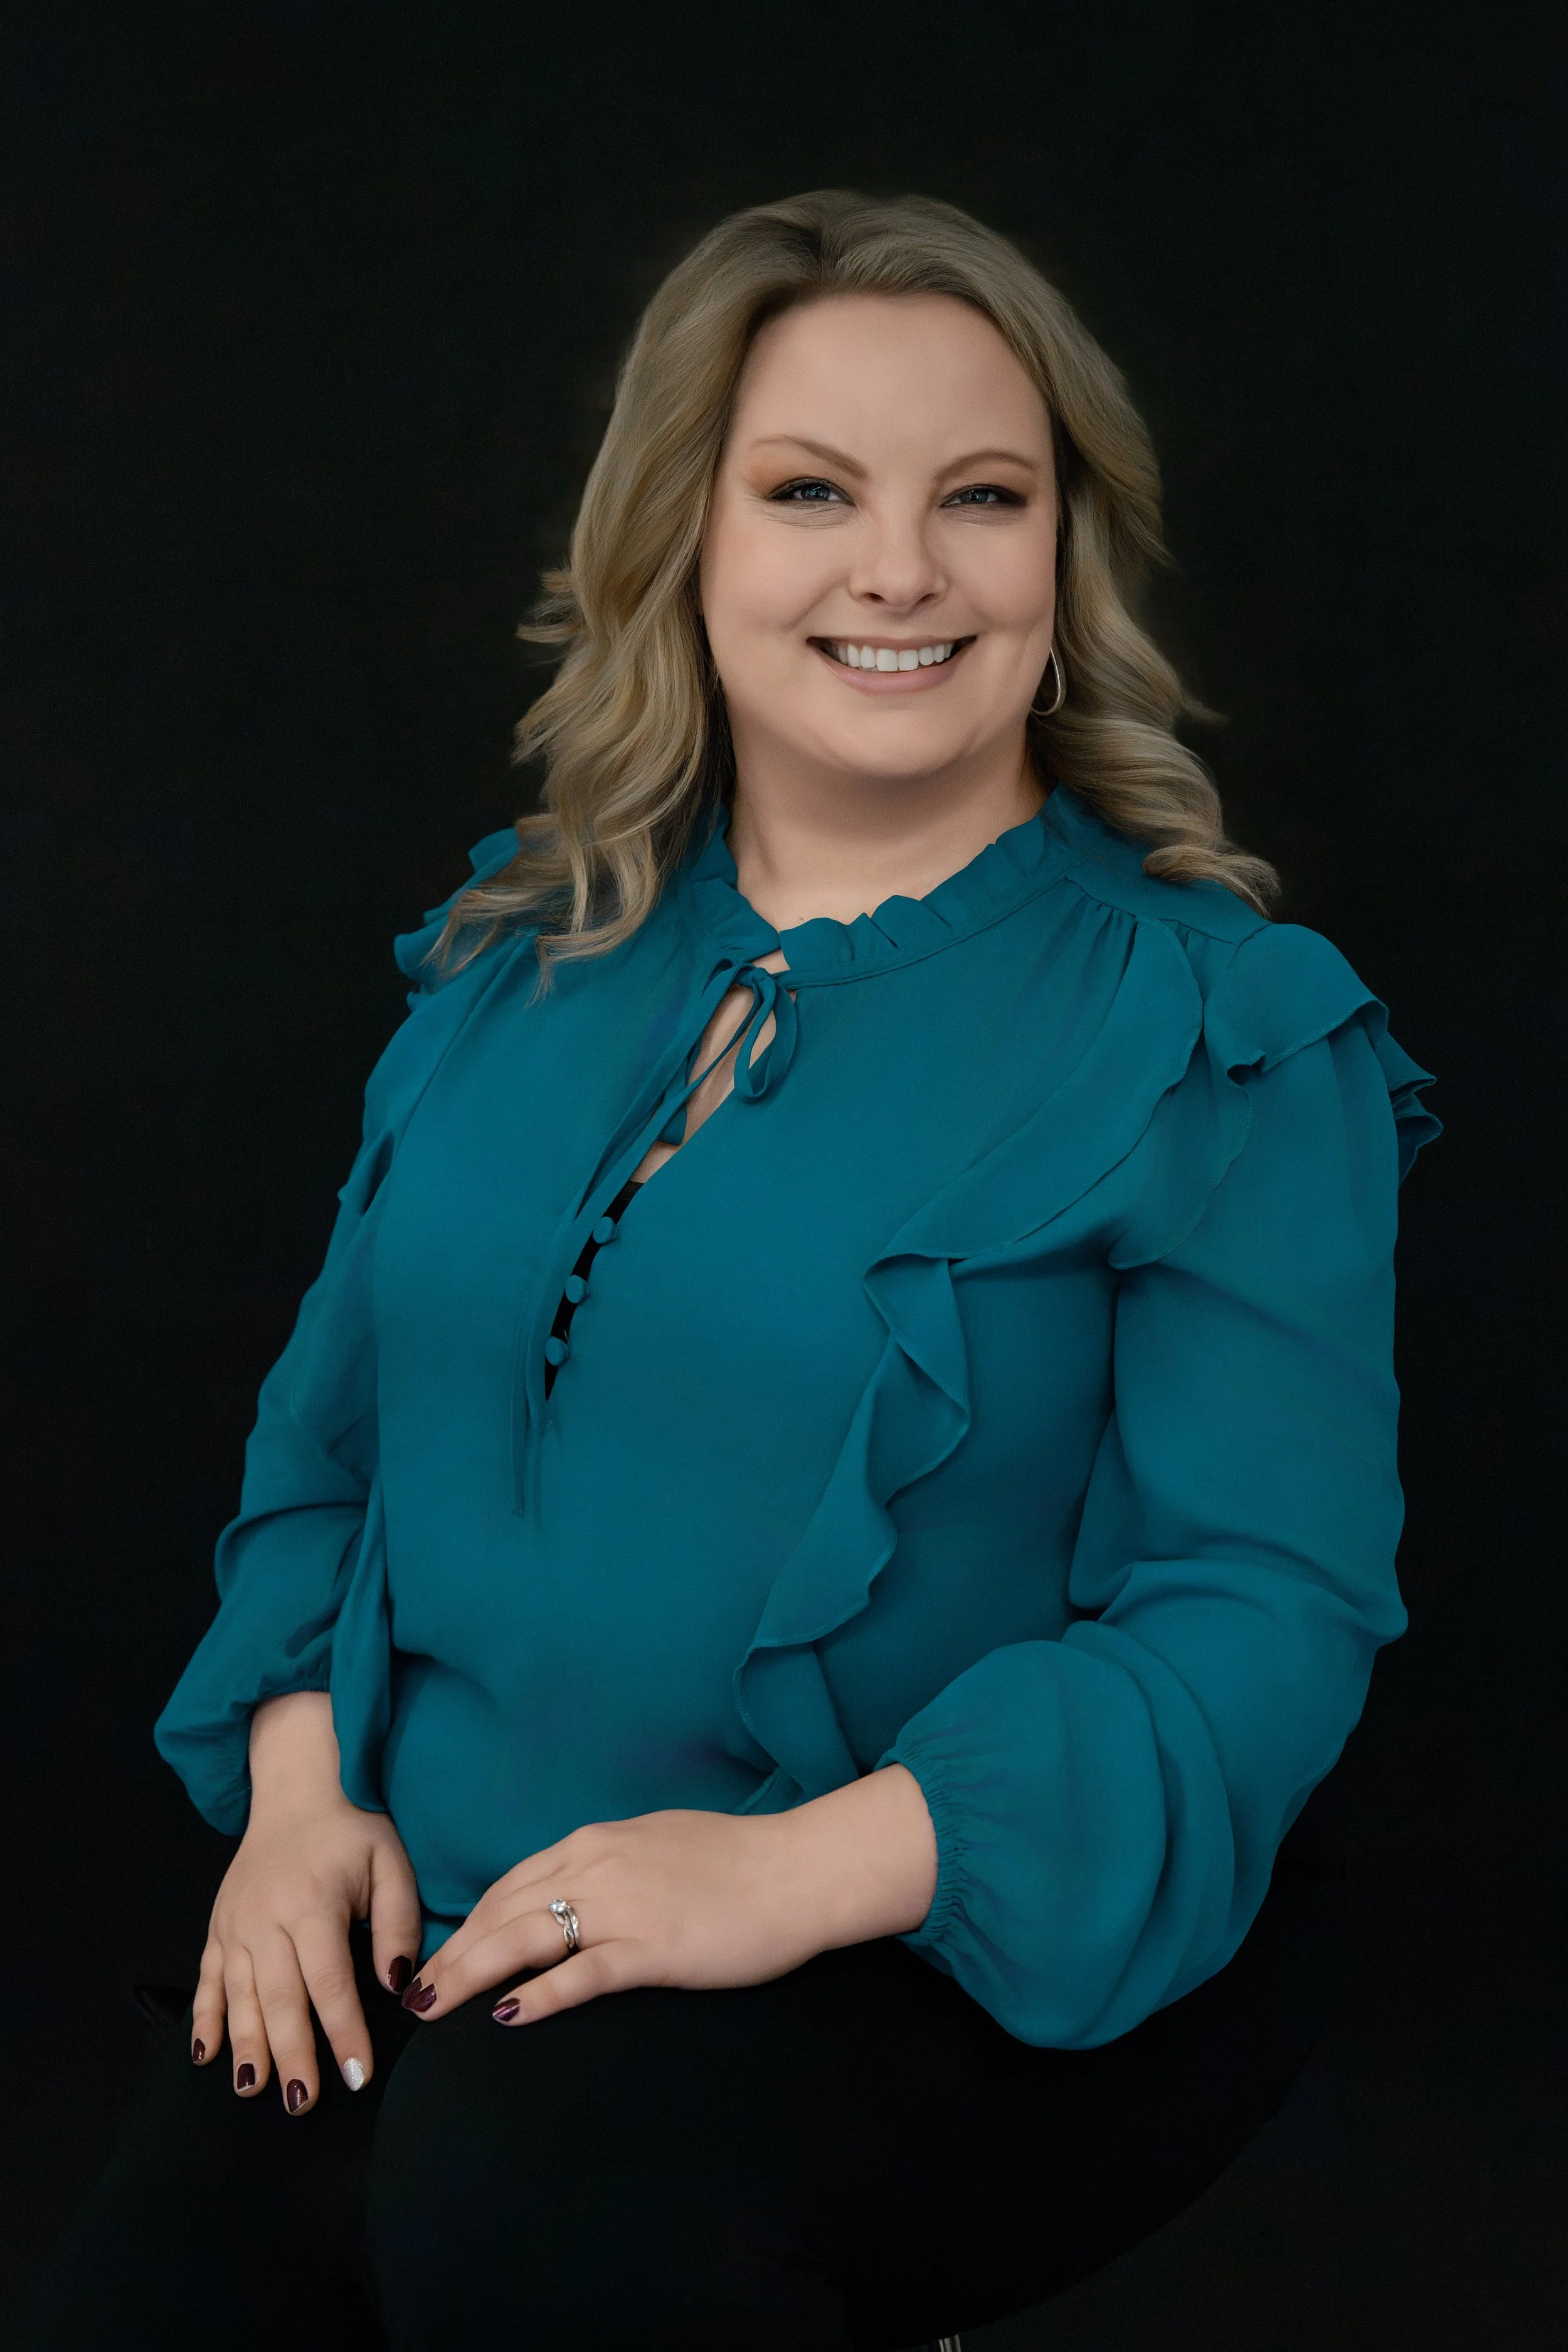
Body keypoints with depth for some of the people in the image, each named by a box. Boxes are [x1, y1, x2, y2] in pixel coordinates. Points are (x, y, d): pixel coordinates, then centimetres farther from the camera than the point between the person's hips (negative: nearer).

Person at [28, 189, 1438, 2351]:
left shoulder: (1227, 1031, -6)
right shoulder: (514, 959, 11)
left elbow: (1271, 1603, -13)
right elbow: (335, 1427, 16)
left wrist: (805, 1867, -24)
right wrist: (300, 1789, -1)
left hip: (991, 1938, -3)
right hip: (444, 1933, 4)